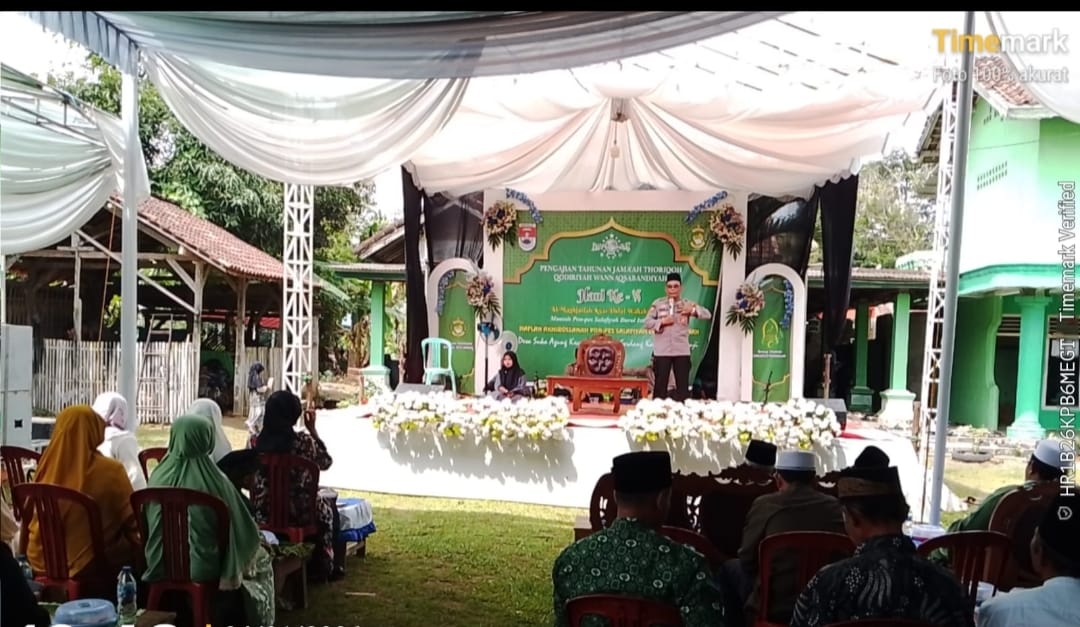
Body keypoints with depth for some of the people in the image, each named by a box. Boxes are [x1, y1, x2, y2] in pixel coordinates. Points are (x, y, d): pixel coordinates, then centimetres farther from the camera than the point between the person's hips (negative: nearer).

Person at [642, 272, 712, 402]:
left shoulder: (687, 304, 6)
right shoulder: (658, 303, 3)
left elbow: (707, 315, 0)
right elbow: (647, 322, -1)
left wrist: (693, 310, -16)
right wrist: (661, 321, -15)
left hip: (682, 351, 1)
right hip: (662, 351, -1)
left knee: (683, 384, 4)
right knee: (660, 384, 2)